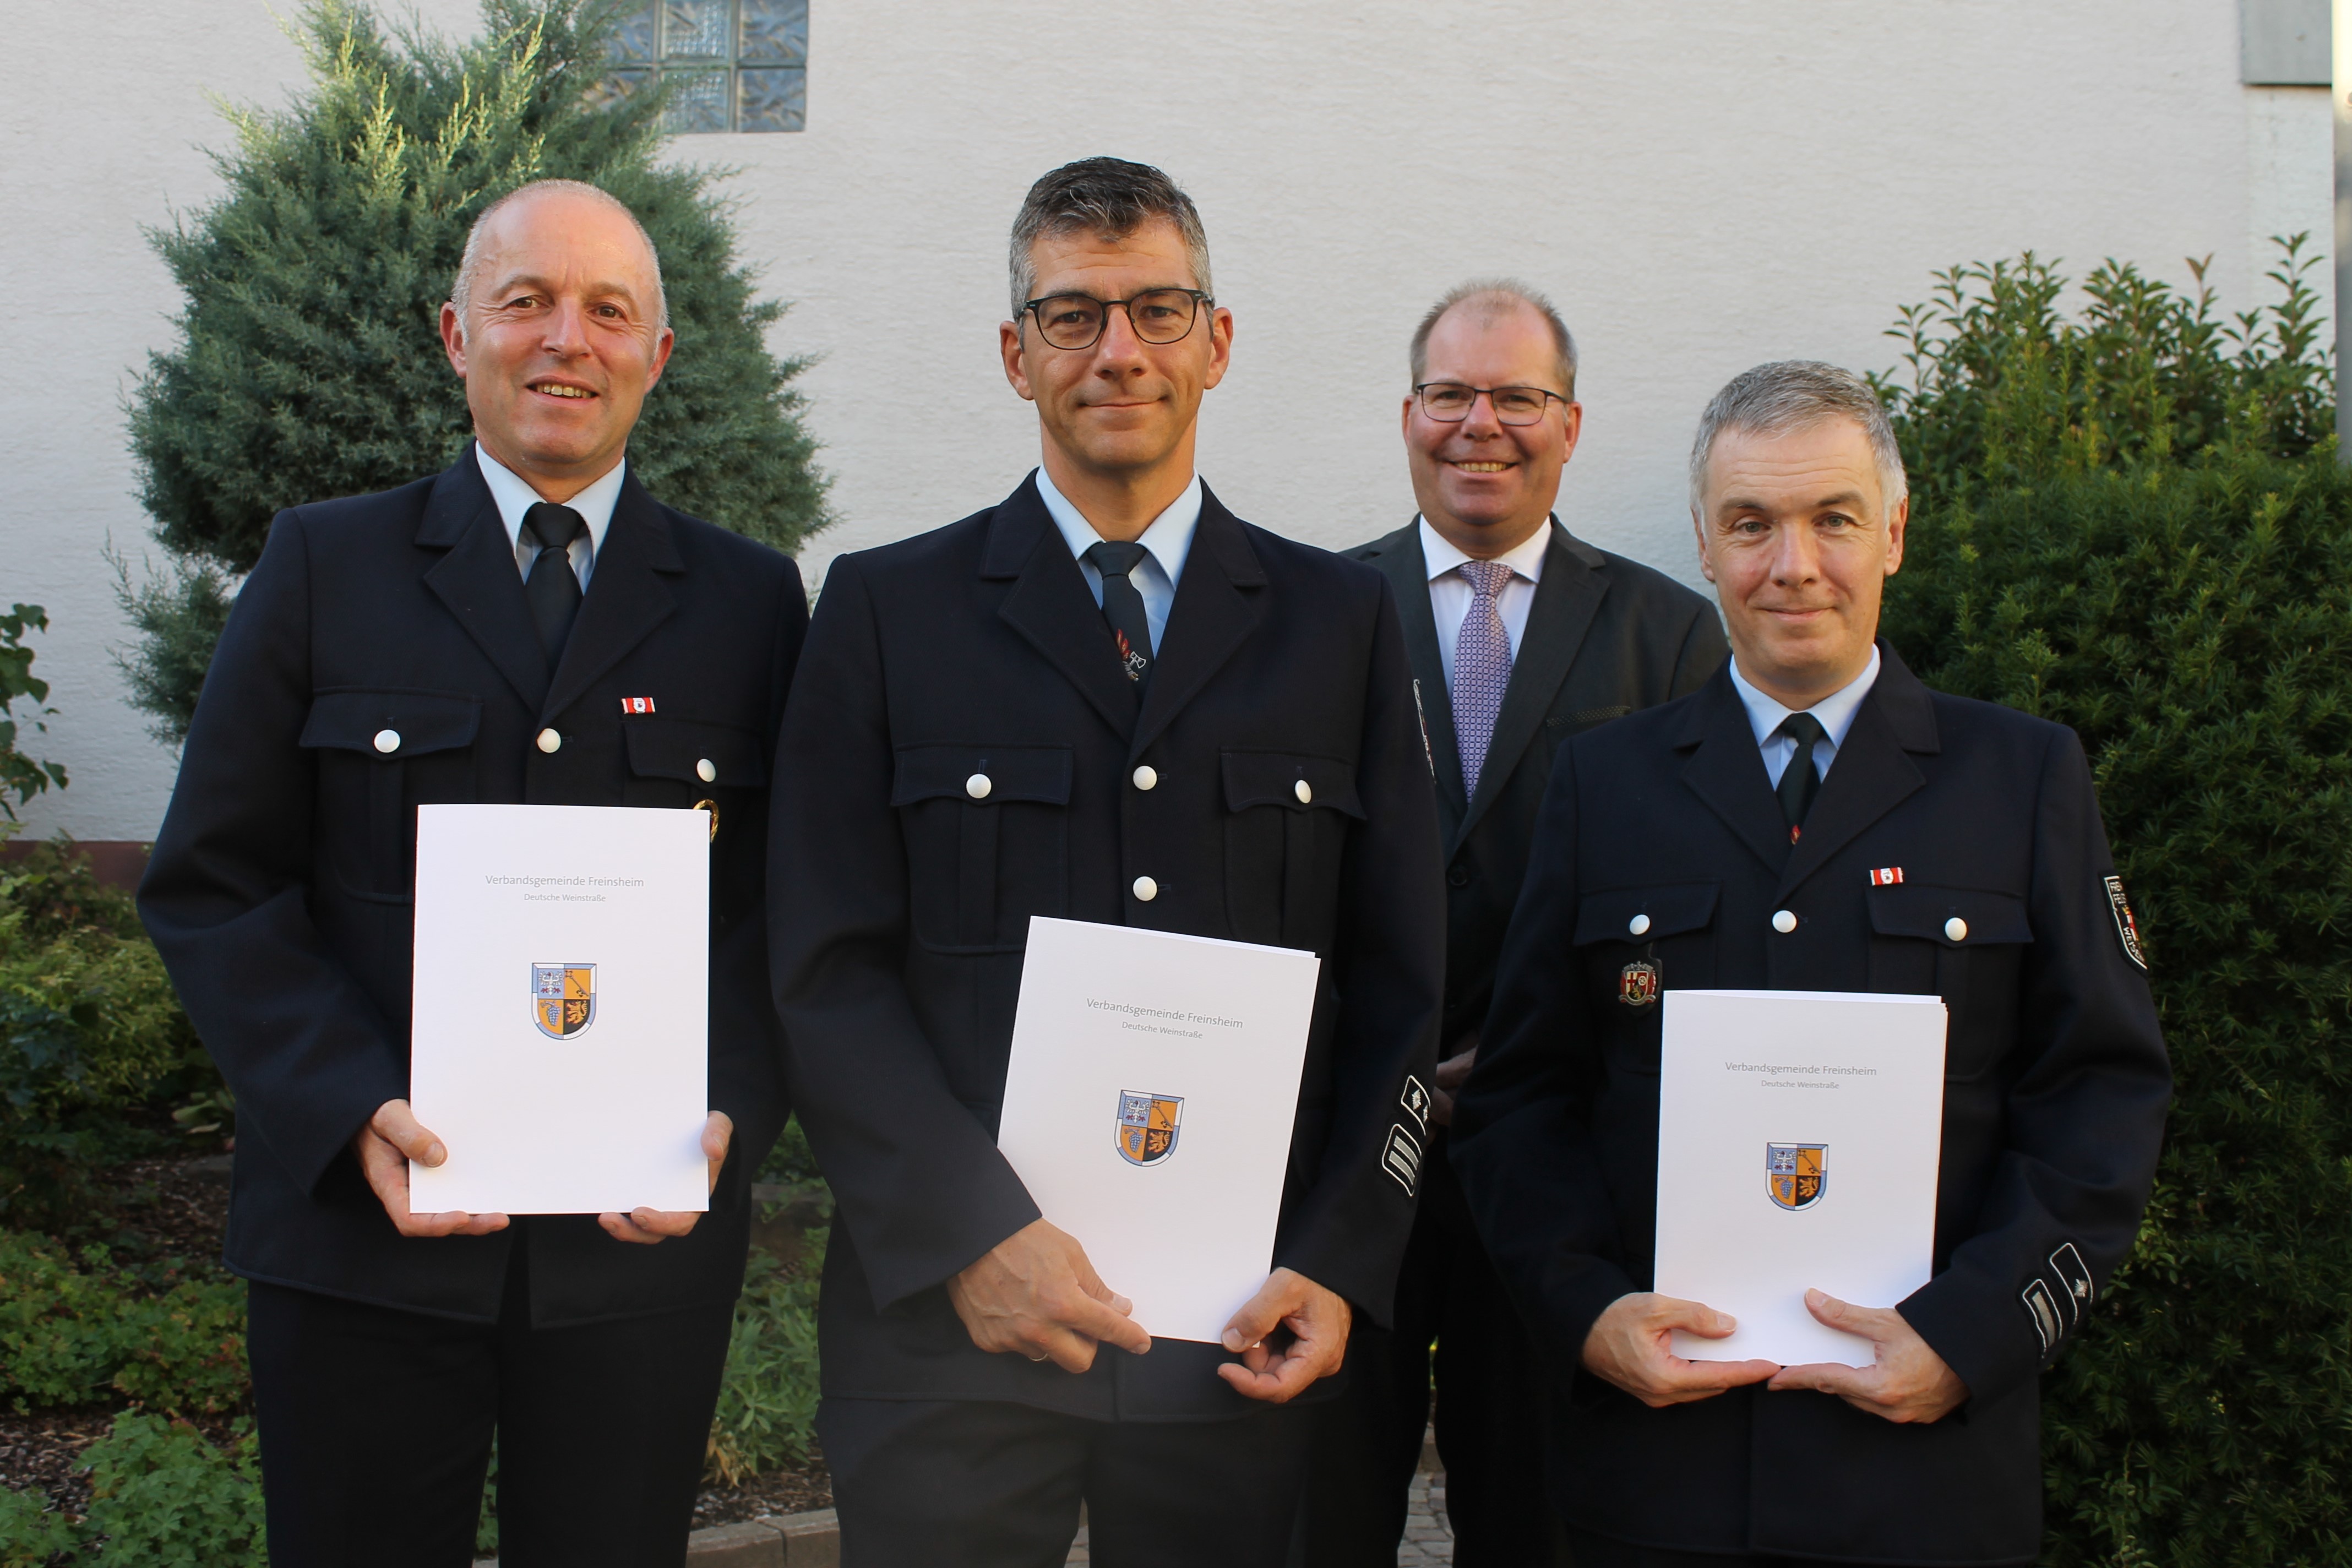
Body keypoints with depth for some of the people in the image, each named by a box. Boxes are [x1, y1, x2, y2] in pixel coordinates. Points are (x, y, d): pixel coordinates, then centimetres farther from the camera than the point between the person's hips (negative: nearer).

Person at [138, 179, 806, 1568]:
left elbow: (788, 909, 4)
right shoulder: (324, 567, 4)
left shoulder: (751, 601, 6)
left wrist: (731, 1122, -13)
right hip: (362, 1240, 0)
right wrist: (355, 1110, -13)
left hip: (643, 1244, 1)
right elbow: (211, 885, 1)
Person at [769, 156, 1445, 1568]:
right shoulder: (888, 610, 4)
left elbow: (1402, 988, 7)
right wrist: (972, 1235, -12)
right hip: (950, 1327, -1)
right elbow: (830, 975, -2)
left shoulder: (1343, 621, 8)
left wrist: (1342, 1268, -3)